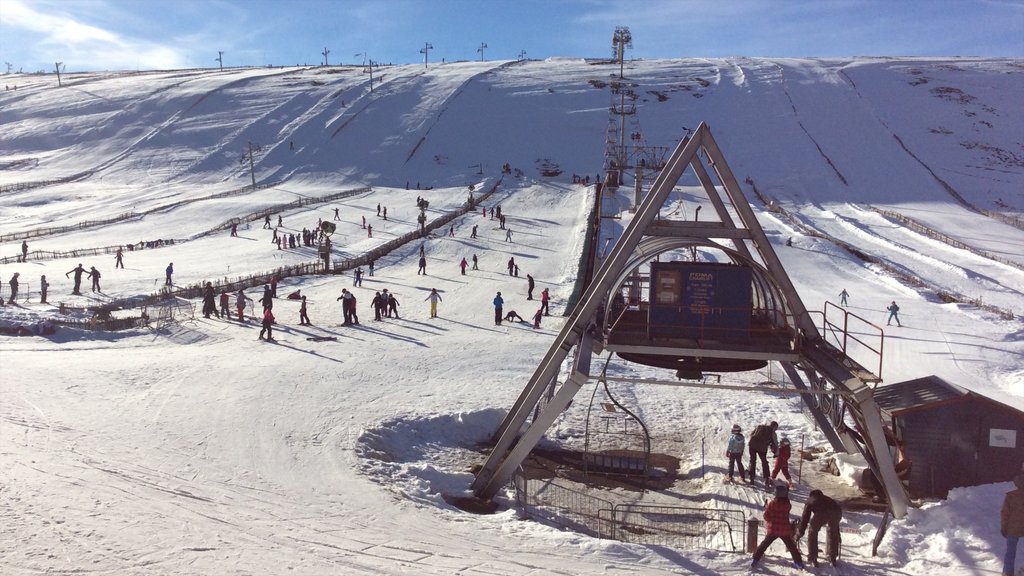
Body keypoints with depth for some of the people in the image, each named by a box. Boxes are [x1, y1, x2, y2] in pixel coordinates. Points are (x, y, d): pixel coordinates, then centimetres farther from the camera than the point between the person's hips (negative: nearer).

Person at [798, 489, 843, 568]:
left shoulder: (809, 501, 34)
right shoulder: (826, 499, 43)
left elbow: (805, 518, 26)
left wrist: (800, 532, 33)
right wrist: (838, 535, 54)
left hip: (821, 513, -3)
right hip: (837, 511, 4)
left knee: (813, 533, 21)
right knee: (833, 533, 30)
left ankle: (813, 559, 20)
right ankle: (833, 559, 33)